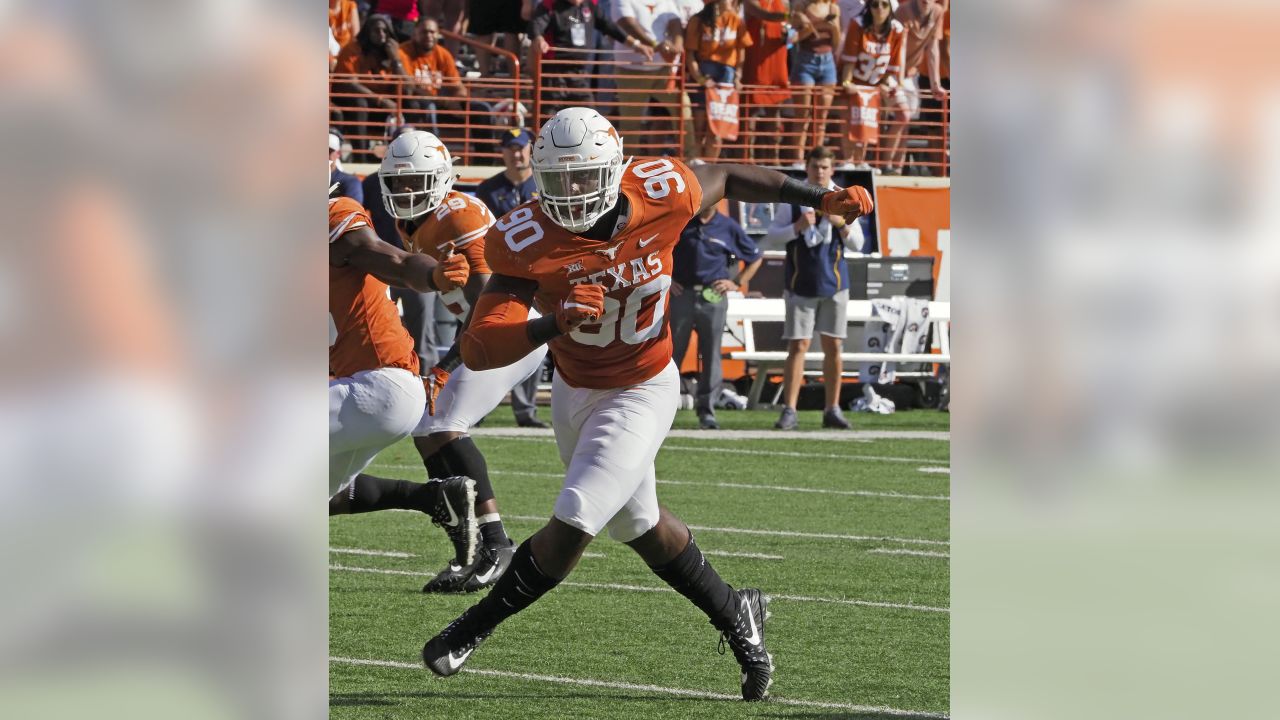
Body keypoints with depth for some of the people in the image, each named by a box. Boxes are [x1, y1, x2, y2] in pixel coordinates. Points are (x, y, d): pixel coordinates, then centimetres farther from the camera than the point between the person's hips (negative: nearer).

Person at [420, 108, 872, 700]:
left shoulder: (660, 194, -22)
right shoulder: (527, 241, -24)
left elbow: (727, 178, 1)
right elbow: (478, 349, -30)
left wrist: (822, 199, 4)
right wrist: (553, 324, -46)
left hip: (643, 392, -3)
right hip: (574, 390, 3)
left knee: (574, 521, -17)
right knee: (640, 525, 18)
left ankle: (476, 624, 3)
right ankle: (735, 616, 41)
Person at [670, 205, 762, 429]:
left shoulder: (728, 227, 6)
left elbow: (755, 257, 16)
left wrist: (738, 283, 5)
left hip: (714, 297, 0)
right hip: (681, 293, 0)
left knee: (712, 354, 0)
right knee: (673, 351, 0)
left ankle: (706, 410, 5)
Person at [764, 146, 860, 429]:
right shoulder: (791, 198, 2)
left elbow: (857, 244, 6)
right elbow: (771, 236, -1)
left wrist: (842, 224, -13)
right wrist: (797, 226, -17)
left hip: (834, 283, 2)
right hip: (801, 285, -2)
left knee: (833, 345, 4)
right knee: (798, 346, -6)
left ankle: (832, 410, 12)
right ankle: (789, 411, -6)